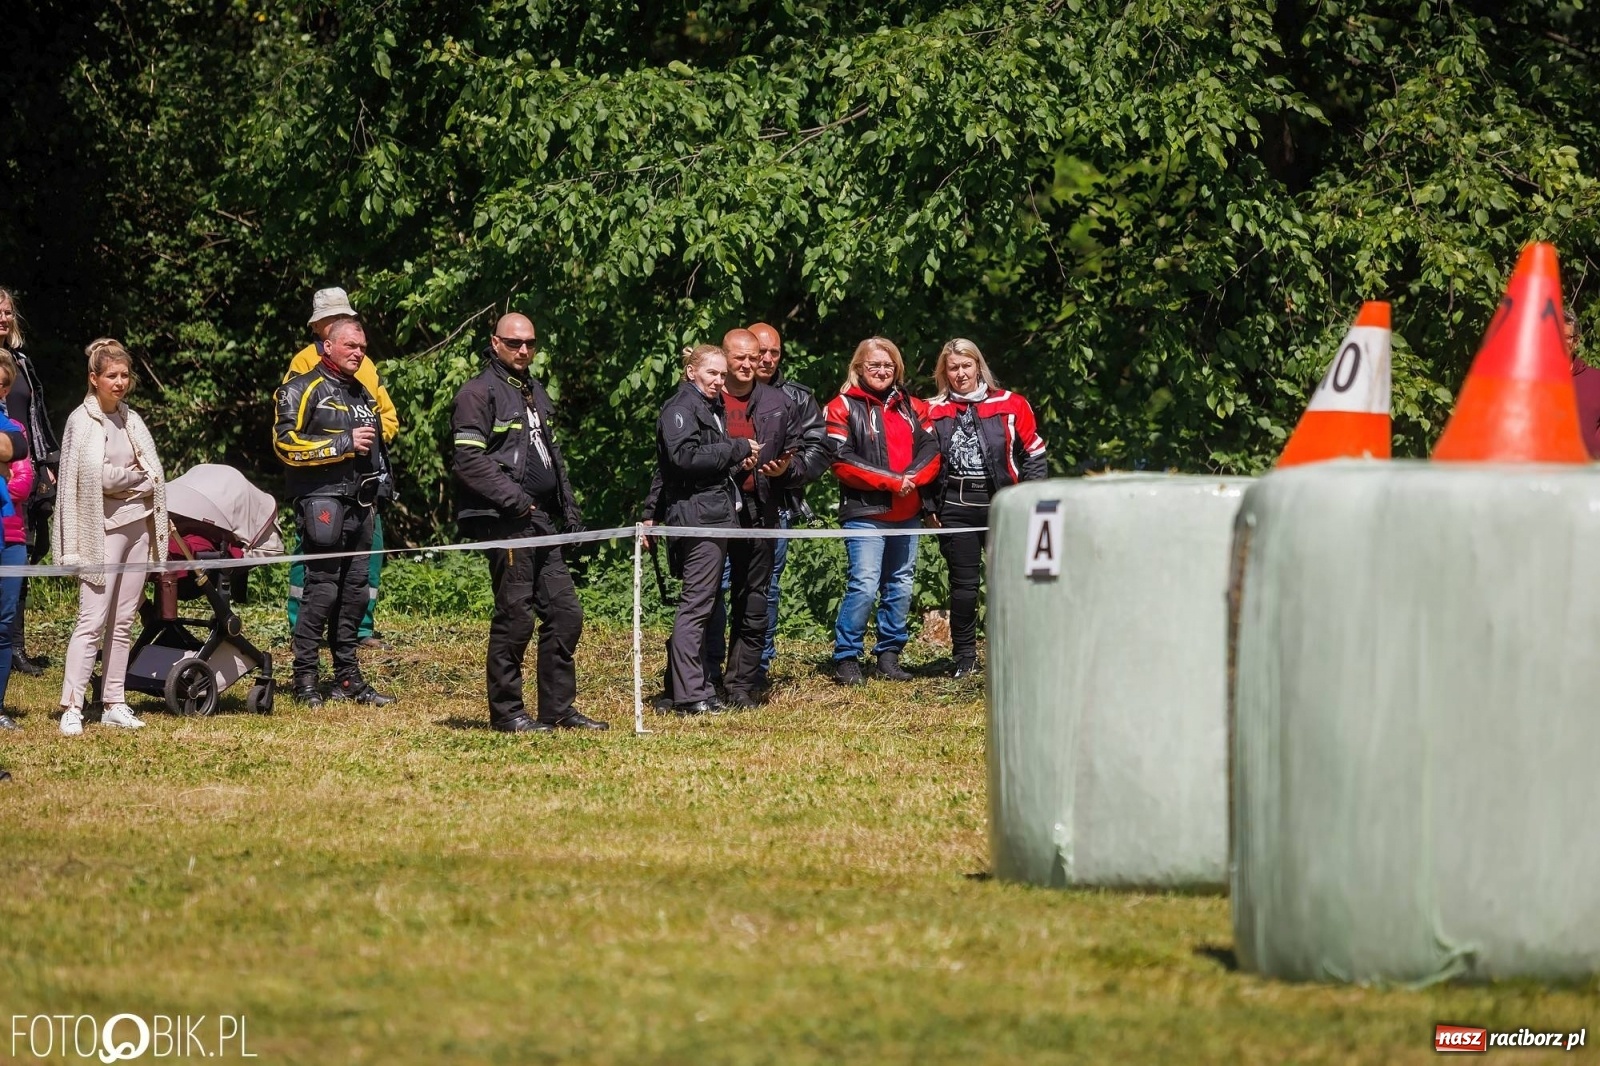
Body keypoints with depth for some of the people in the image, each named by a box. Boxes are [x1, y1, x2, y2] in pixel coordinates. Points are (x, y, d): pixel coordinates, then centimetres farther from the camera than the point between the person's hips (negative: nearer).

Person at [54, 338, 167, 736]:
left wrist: (122, 478, -2)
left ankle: (114, 704, 11)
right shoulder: (83, 421, -6)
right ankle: (71, 707, -12)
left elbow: (153, 475, 11)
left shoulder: (131, 419, 11)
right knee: (93, 621, -11)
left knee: (123, 622, 7)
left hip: (138, 525, 6)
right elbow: (95, 476, -14)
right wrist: (135, 478, -5)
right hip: (103, 528, -6)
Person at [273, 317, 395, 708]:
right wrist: (344, 443, -16)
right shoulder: (304, 389, -6)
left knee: (354, 590, 8)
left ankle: (348, 677, 13)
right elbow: (286, 443, -16)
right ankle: (305, 679, -7)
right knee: (322, 588, -10)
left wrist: (379, 487, 25)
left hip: (359, 504, 8)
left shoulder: (362, 393, 20)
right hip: (322, 499, -8)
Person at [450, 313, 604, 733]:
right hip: (505, 522, -9)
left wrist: (568, 507, 18)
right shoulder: (479, 393, -7)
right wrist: (513, 498, -19)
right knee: (515, 617, -6)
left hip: (541, 522, 9)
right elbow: (468, 460, -16)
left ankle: (558, 708, 14)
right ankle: (506, 711, 1)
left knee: (565, 612, 7)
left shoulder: (537, 395, 21)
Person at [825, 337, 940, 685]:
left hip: (907, 512, 6)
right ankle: (846, 659, -6)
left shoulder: (910, 407, 15)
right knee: (864, 585, -14)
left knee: (900, 586, 8)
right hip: (866, 512, -6)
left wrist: (912, 478, -12)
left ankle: (889, 656, 17)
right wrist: (891, 481, -15)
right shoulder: (844, 407, -1)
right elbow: (843, 461, -10)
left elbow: (931, 452, 8)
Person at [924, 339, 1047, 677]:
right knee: (963, 584, 3)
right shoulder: (934, 412, 6)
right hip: (956, 508, 1)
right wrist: (931, 507, 4)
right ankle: (965, 658, 12)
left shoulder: (1010, 405, 2)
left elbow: (1033, 455, 5)